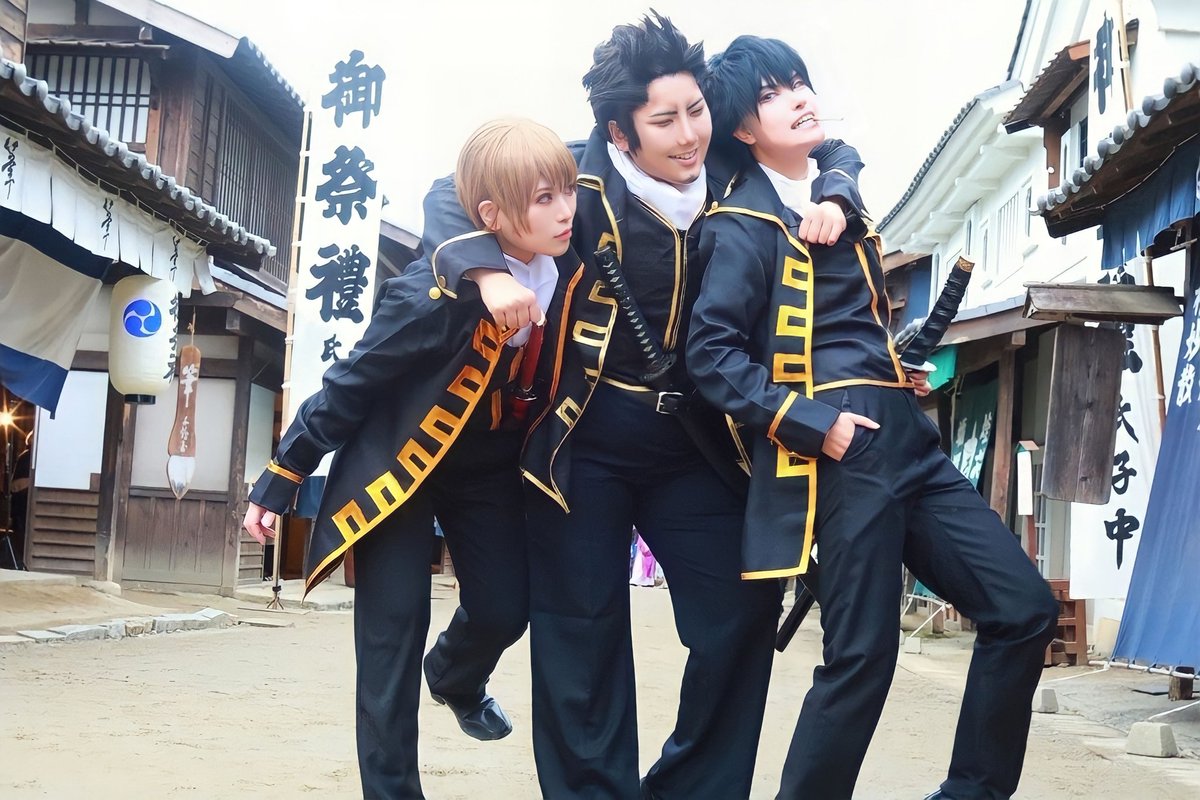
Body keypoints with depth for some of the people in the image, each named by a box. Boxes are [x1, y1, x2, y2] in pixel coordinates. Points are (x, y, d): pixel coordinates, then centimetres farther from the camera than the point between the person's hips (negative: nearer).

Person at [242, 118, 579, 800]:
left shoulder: (563, 269, -16)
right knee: (395, 629, -6)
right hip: (396, 462, -5)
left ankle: (456, 680, 37)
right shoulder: (435, 295, -30)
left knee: (504, 611, 1)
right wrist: (279, 482, -15)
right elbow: (349, 386, -20)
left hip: (488, 465, 5)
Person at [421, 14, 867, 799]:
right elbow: (452, 194, -8)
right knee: (583, 632, 4)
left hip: (695, 440, 4)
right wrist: (490, 271, -27)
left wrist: (833, 198, -9)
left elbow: (832, 151, 15)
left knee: (745, 613, 1)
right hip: (586, 439, -3)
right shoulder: (582, 176, -12)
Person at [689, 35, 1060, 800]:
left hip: (908, 439, 8)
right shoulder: (744, 224, -5)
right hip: (838, 450, -8)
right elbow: (712, 354, -13)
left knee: (1025, 607, 4)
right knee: (863, 655, -6)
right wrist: (811, 423, -18)